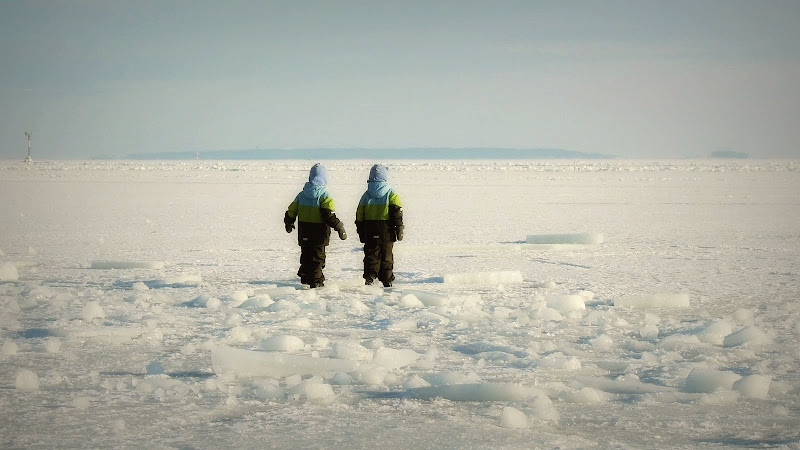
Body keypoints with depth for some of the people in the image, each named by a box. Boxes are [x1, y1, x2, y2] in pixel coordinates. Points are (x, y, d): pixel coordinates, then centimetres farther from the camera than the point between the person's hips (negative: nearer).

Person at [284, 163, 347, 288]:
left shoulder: (302, 195, 3)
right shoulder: (324, 196, -15)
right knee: (317, 256, 3)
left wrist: (289, 224, 29)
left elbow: (291, 211, 11)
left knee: (305, 255, 19)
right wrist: (340, 228, -18)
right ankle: (315, 280, 1)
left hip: (304, 233, 5)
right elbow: (329, 215, -24)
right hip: (319, 233, -5)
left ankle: (305, 277, 28)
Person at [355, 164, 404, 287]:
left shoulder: (366, 195, 4)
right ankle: (387, 280, 9)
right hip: (386, 231, -2)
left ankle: (369, 278, -8)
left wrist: (361, 233, 13)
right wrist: (399, 229, -2)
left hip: (370, 232, 2)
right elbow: (397, 213, -8)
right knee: (386, 256, 7)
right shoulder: (391, 195, -5)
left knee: (371, 255, 4)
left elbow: (359, 216, 7)